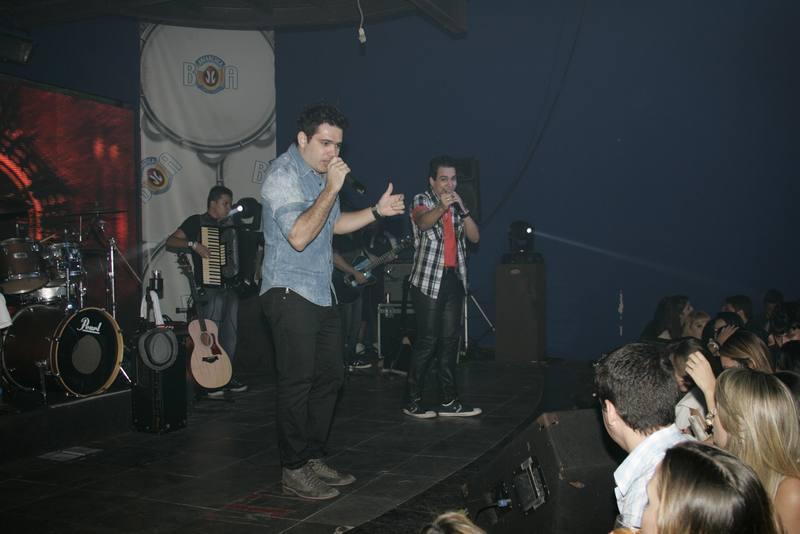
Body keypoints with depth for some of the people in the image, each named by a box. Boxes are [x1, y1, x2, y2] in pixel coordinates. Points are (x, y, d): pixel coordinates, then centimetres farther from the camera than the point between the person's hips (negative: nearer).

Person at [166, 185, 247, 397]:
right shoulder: (196, 222, 0)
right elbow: (170, 242, -8)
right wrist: (194, 245, -22)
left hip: (230, 285, 7)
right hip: (210, 286, -7)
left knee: (230, 334, 8)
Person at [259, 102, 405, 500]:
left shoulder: (320, 174, 14)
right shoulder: (282, 175, -14)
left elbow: (334, 224, 25)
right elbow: (299, 236, -26)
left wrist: (377, 211, 12)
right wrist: (332, 189, -22)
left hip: (320, 294, 9)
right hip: (289, 293, -9)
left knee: (329, 377, 12)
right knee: (297, 384, -6)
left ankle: (314, 458, 23)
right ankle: (294, 471, 4)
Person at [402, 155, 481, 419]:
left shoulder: (456, 206, 16)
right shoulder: (422, 200, -2)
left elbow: (474, 236, 4)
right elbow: (423, 222, -25)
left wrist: (462, 208, -10)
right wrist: (442, 207, -46)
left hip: (453, 280, 6)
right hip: (428, 281, -6)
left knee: (450, 341, 7)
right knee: (427, 342, -7)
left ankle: (449, 401, 12)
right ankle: (412, 402, 1)